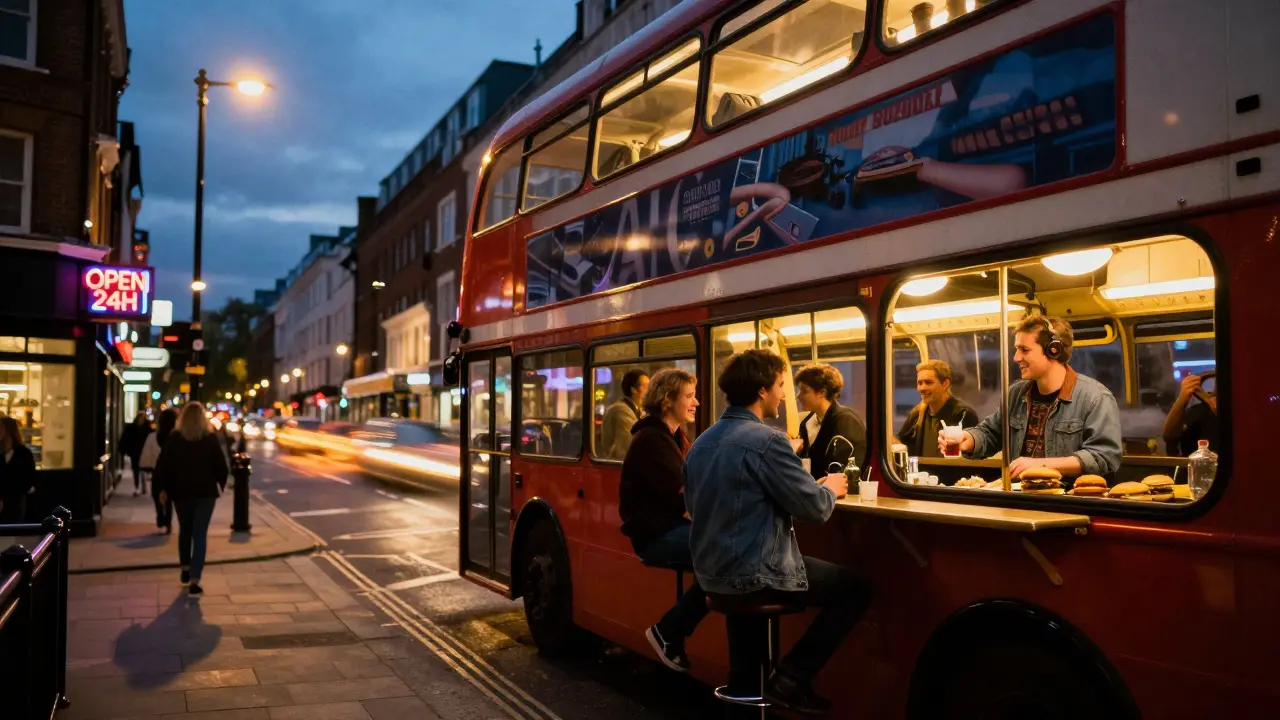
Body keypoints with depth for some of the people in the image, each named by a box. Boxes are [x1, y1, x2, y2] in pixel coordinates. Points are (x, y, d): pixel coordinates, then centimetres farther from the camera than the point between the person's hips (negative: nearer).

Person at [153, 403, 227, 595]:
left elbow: (163, 465, -2)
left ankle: (185, 569, 33)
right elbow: (221, 465, -2)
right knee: (200, 535, -1)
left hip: (181, 492, 2)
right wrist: (221, 483, 14)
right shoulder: (211, 439, -6)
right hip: (205, 492, -2)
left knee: (185, 531, 22)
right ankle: (194, 580, -9)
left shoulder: (173, 438, -3)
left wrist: (164, 488, 8)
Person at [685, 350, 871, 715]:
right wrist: (831, 488, 8)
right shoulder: (766, 440, -18)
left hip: (712, 572, 9)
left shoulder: (702, 442, 7)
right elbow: (815, 508, -16)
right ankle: (789, 680, 5)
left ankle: (744, 685, 40)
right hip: (754, 574, -8)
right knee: (857, 587, 6)